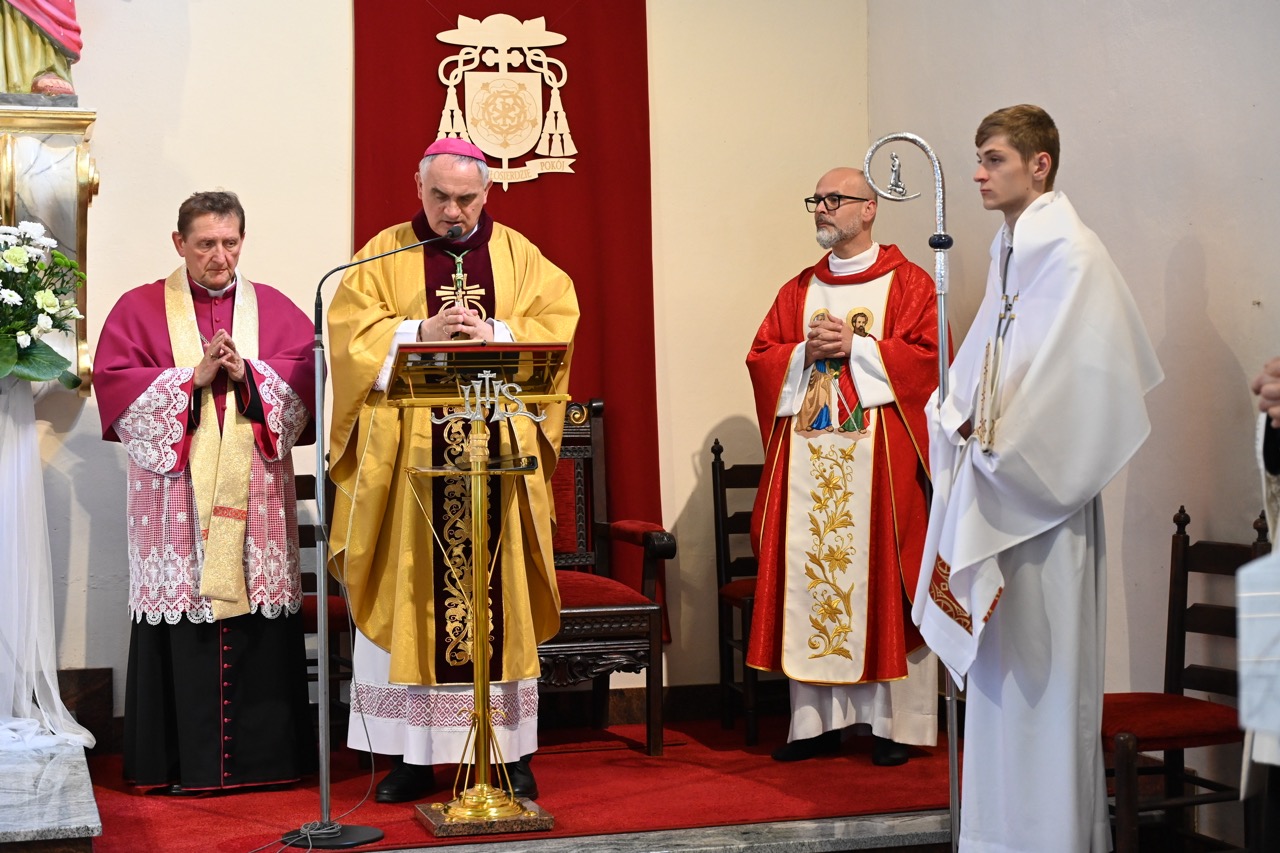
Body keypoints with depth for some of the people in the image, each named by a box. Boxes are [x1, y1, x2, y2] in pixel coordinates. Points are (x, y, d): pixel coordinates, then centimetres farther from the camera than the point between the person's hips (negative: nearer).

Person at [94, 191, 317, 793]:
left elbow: (310, 376, 2)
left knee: (259, 624, 0)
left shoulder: (274, 308, 13)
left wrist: (249, 373, -12)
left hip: (256, 493, 2)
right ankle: (187, 760, 1)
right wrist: (193, 377, -12)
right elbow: (113, 381, -4)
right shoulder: (140, 308, 8)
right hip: (176, 491, -2)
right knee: (184, 626, -5)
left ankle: (262, 755, 7)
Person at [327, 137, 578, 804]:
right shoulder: (385, 255, 8)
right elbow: (349, 330, -2)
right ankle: (410, 756, 6)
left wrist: (496, 335, -14)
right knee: (409, 596, 0)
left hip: (497, 450, 1)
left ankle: (511, 753, 9)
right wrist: (420, 334, -15)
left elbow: (556, 323, 2)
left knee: (499, 594, 2)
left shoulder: (518, 256, 11)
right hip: (409, 457, -1)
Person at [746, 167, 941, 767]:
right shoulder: (798, 290, 17)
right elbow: (760, 358, 12)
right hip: (807, 459, 4)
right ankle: (817, 719, 7)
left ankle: (896, 721, 3)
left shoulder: (908, 284, 4)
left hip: (879, 456, -4)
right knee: (809, 578, 2)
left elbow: (929, 354, -8)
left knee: (881, 580, -3)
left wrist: (855, 346, -13)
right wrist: (807, 352, -6)